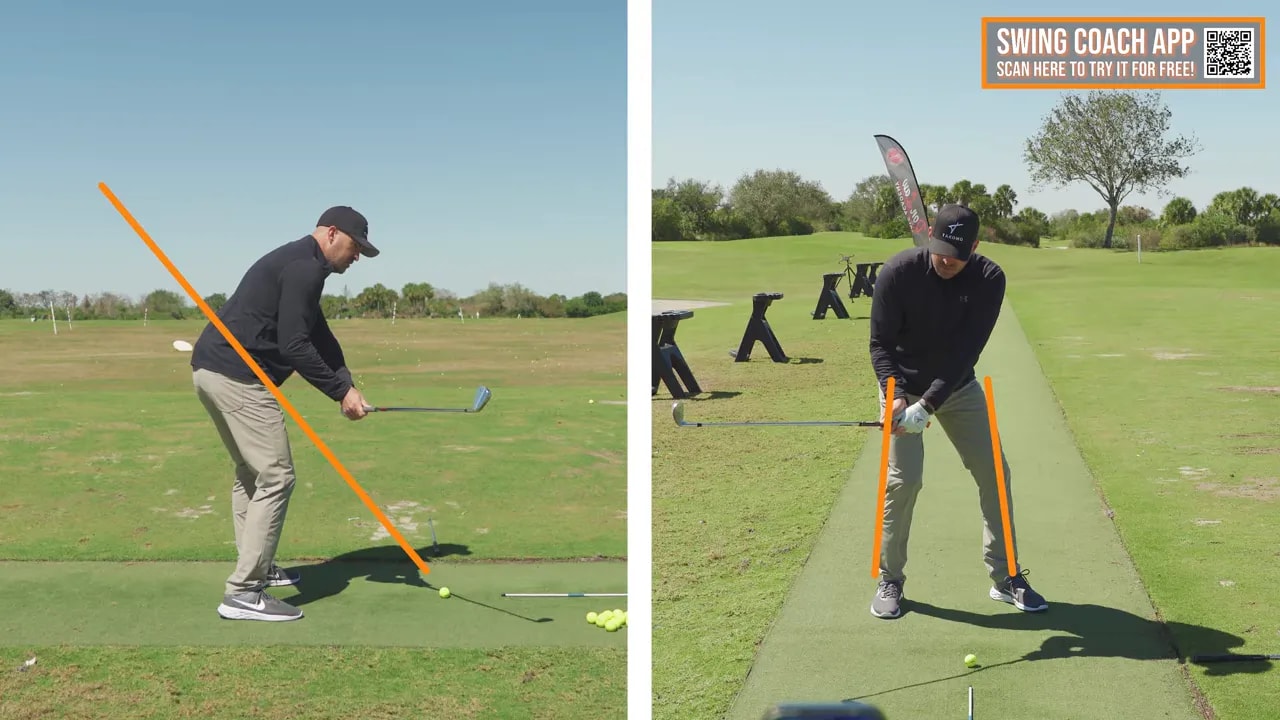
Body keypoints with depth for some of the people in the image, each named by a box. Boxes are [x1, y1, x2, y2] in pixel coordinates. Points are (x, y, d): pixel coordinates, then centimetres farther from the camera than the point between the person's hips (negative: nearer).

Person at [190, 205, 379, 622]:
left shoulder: (297, 263, 21)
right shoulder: (305, 267, -11)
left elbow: (319, 336, 19)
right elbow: (294, 345, -18)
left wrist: (346, 385, 6)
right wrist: (340, 392, -10)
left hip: (211, 369, 11)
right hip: (237, 376, -11)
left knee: (251, 473, 22)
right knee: (276, 477, -8)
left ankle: (257, 568, 33)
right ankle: (243, 593, -7)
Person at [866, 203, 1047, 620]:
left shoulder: (989, 279, -18)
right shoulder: (897, 273, -21)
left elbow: (966, 351, -23)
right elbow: (881, 344, -16)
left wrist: (928, 404, -32)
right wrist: (895, 394, -31)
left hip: (958, 387, 3)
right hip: (904, 387, -2)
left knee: (994, 472, 1)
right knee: (904, 479, -11)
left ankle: (1005, 577, 16)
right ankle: (890, 580, 6)